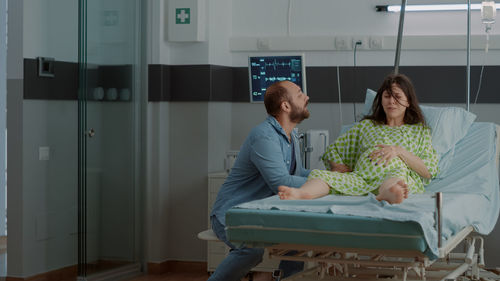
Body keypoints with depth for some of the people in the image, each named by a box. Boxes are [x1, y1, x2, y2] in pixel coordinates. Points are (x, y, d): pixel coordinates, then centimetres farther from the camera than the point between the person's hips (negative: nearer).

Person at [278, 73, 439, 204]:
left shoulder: (420, 131, 23)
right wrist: (340, 167, 6)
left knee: (398, 173, -41)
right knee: (320, 174, -29)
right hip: (360, 179, 2)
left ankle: (387, 195, -76)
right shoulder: (366, 126, 31)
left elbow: (430, 171, 7)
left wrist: (399, 151, -5)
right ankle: (302, 193, -63)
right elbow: (332, 150, 28)